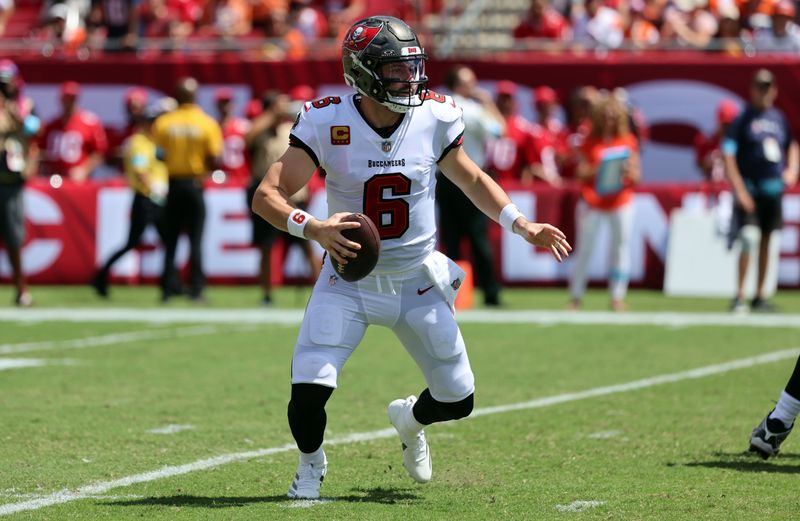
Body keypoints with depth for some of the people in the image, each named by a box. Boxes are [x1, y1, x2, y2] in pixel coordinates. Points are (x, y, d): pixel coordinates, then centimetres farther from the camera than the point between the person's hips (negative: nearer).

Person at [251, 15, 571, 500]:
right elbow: (267, 195, -20)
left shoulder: (435, 117, -9)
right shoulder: (328, 123, -16)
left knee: (458, 401, 6)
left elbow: (473, 179, 10)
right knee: (309, 391, -19)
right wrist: (312, 228, -39)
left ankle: (410, 419, 44)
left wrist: (522, 225, -3)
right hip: (349, 278, -3)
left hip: (417, 281, 3)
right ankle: (311, 463, 15)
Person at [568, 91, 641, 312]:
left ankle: (617, 296, 3)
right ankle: (575, 296, 8)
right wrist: (595, 171, -18)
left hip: (621, 202, 1)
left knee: (621, 247, -3)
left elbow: (636, 176, 8)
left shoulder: (628, 142, 5)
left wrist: (629, 173, -14)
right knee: (584, 248, 0)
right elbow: (580, 172, 0)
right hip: (592, 201, -1)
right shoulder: (591, 142, 2)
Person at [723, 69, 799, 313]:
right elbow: (728, 156, -12)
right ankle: (739, 296, -13)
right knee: (748, 238, -16)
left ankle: (760, 296, 18)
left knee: (766, 241, 10)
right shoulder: (742, 119, -6)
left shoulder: (779, 118, 11)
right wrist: (739, 190, -19)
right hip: (750, 188, -6)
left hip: (774, 189, 6)